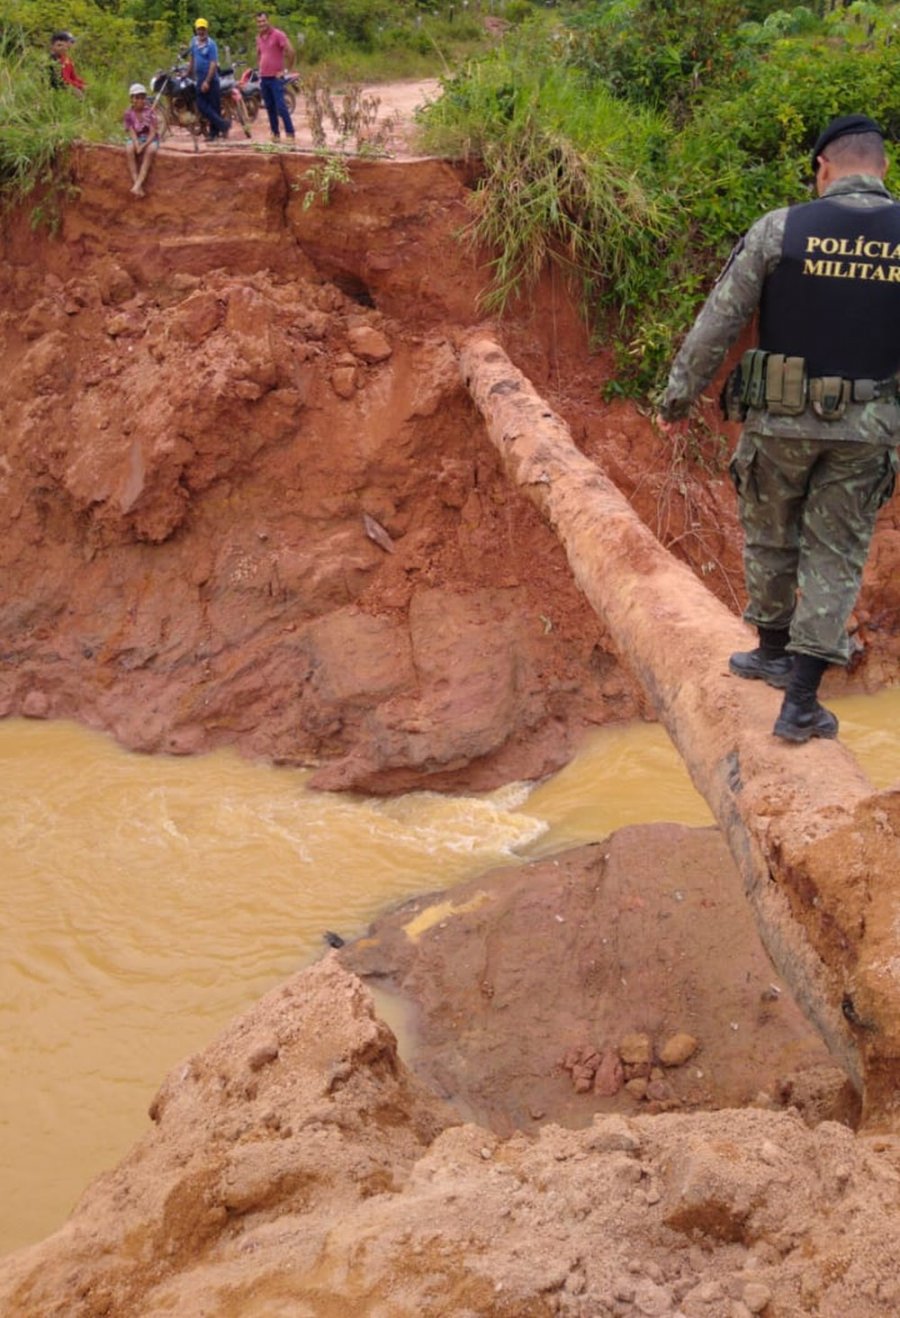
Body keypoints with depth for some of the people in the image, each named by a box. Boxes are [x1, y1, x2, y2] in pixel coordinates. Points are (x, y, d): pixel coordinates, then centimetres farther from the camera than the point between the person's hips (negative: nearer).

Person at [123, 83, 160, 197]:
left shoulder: (150, 111, -9)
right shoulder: (128, 113, -5)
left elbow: (153, 132, -13)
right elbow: (132, 132, -8)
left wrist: (143, 146, -27)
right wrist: (137, 145, -28)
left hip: (150, 139, -1)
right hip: (136, 139, 1)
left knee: (151, 150, -36)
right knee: (129, 150, -33)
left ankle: (138, 184, -40)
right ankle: (137, 185, -36)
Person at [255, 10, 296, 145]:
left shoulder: (278, 34, -9)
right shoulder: (259, 37, 13)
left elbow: (290, 51, -15)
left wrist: (286, 69, -12)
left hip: (275, 77, -7)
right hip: (264, 77, 7)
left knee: (281, 107, -13)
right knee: (270, 108, 8)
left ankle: (290, 134, -10)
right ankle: (275, 133, 14)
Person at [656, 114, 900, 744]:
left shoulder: (781, 228, -8)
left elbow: (717, 323, -6)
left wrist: (678, 397, 5)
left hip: (781, 416, -1)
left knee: (771, 538, 20)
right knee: (836, 556, 9)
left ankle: (774, 651, 37)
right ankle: (801, 702, 7)